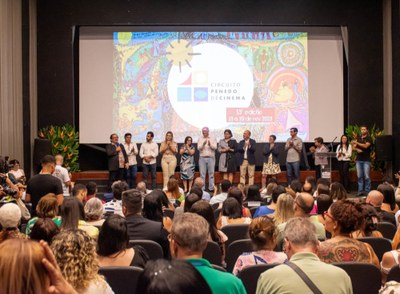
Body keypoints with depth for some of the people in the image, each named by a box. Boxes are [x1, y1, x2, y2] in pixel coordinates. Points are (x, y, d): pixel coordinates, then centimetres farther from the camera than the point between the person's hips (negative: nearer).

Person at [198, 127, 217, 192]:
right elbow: (199, 148, -5)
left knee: (211, 173, 1)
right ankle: (202, 188, 5)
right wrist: (203, 144, -24)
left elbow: (215, 147, -5)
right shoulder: (200, 139, 8)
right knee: (202, 174, 0)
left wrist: (210, 145, -25)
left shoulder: (212, 139, 7)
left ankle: (211, 188, 5)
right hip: (202, 158, 0)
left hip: (211, 158, 0)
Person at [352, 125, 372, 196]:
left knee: (366, 176, -6)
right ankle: (360, 190, 6)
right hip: (358, 160, 4)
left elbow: (366, 146, -18)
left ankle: (367, 191, -1)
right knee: (359, 176, 3)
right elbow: (353, 147, 10)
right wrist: (357, 149, -12)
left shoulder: (369, 139, -1)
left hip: (366, 160, -4)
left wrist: (357, 143, -22)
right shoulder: (358, 138, 14)